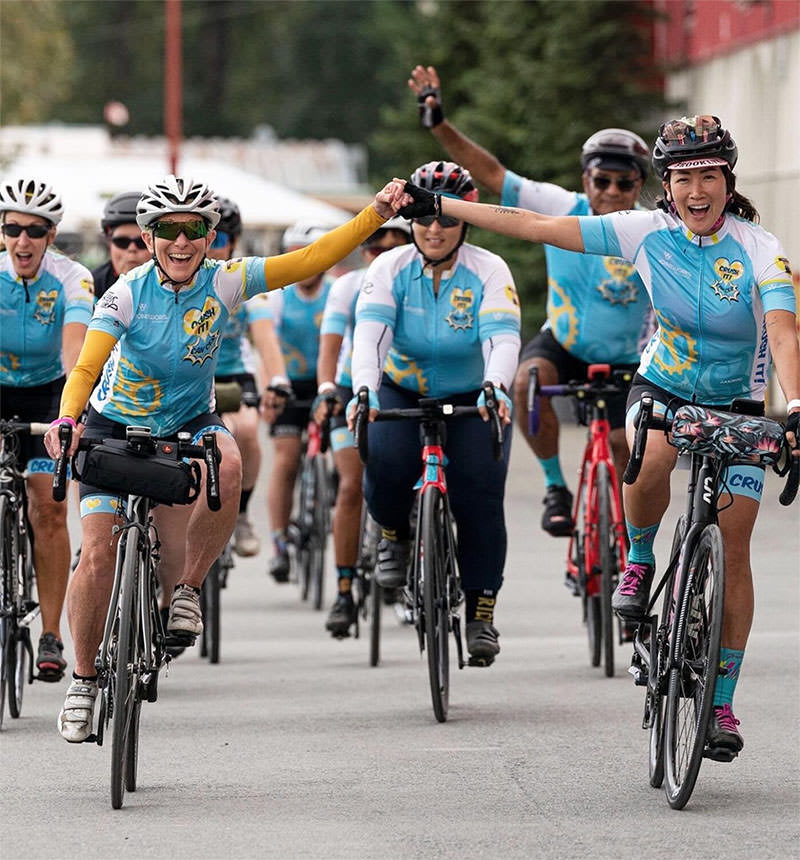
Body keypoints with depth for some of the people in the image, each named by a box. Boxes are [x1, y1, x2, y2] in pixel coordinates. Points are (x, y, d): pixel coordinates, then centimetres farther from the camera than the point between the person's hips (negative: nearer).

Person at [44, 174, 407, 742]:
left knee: (228, 467, -34)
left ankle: (188, 589, -13)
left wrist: (376, 214, -28)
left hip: (188, 425, 1)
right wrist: (66, 419, -49)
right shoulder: (128, 295, -20)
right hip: (117, 427, -1)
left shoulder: (225, 283, -16)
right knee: (98, 553, -12)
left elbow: (310, 260, -19)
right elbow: (86, 368, -29)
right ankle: (84, 678, 9)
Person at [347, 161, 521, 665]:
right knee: (385, 464, -29)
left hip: (473, 398, -1)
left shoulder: (488, 271, -17)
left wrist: (495, 389, -52)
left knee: (480, 496, -18)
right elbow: (369, 332, -28)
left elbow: (503, 337, -31)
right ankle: (393, 535, 5)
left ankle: (482, 614, -3)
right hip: (402, 392, 1)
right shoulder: (391, 269, -14)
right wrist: (364, 390, -47)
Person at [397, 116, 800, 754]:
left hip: (737, 409, -1)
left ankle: (723, 704, 2)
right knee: (650, 461, -34)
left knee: (733, 545, -7)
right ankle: (639, 563, -3)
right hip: (663, 389, 1)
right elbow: (537, 227, -12)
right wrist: (439, 207, -14)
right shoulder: (648, 232, -14)